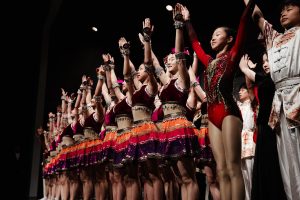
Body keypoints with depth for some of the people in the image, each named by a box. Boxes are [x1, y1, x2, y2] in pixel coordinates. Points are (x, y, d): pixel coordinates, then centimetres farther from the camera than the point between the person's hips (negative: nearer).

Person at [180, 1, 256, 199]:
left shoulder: (233, 55, 7)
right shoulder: (210, 61, 23)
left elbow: (243, 25, -1)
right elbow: (195, 44, 35)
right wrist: (187, 21, 39)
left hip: (228, 112, -6)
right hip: (213, 116, 6)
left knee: (233, 168, -11)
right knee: (222, 170, 2)